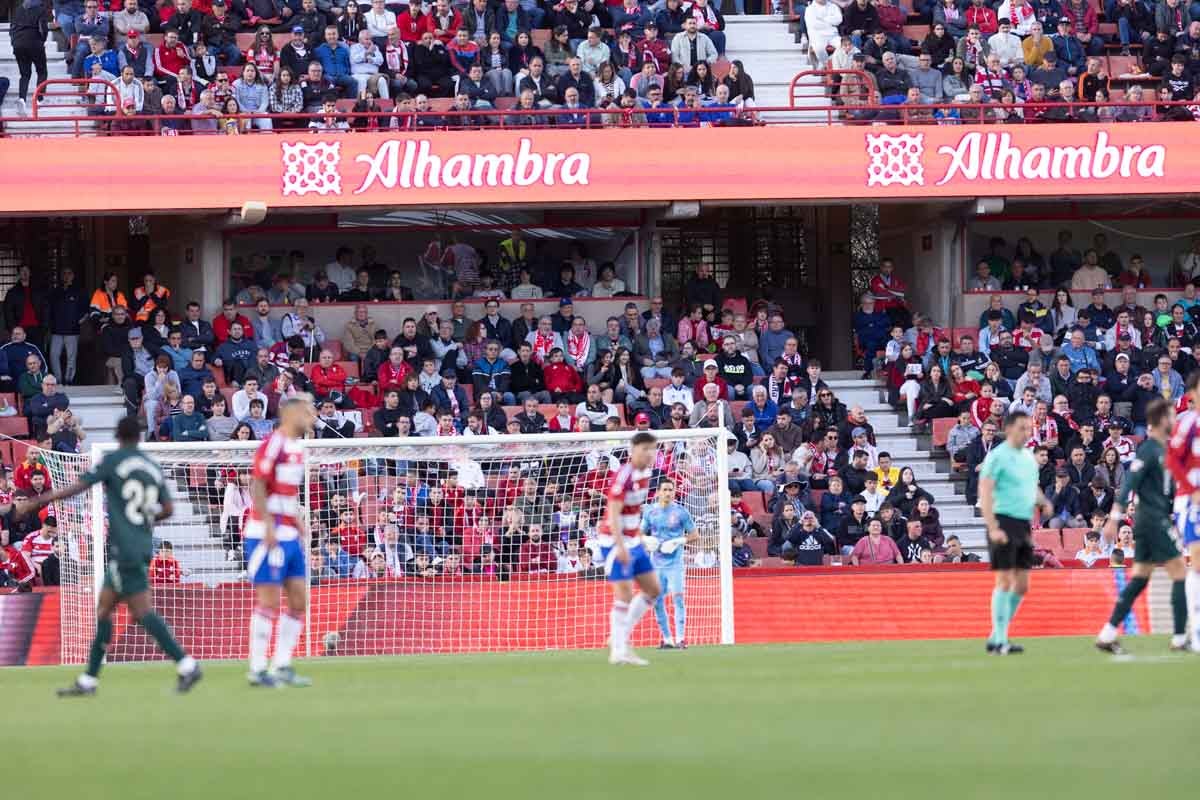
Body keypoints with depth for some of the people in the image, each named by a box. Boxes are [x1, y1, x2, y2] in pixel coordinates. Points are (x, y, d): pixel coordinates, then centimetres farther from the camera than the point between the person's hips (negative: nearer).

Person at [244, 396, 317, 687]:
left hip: (289, 536, 9)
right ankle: (257, 671, -2)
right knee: (269, 601, -7)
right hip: (269, 535, -9)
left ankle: (282, 666, 14)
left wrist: (298, 523, 19)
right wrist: (268, 525, -23)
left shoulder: (296, 447, 15)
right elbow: (257, 485, -18)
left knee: (298, 600, 8)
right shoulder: (274, 443, -13)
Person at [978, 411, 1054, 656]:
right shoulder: (998, 456, -7)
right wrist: (993, 528, -22)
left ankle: (997, 636, 17)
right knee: (1005, 580, -10)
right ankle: (999, 639, -6)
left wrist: (1044, 502, 6)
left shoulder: (1029, 457, 16)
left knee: (1022, 585, 7)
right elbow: (985, 493, -14)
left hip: (1024, 525, 8)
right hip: (1004, 522, -8)